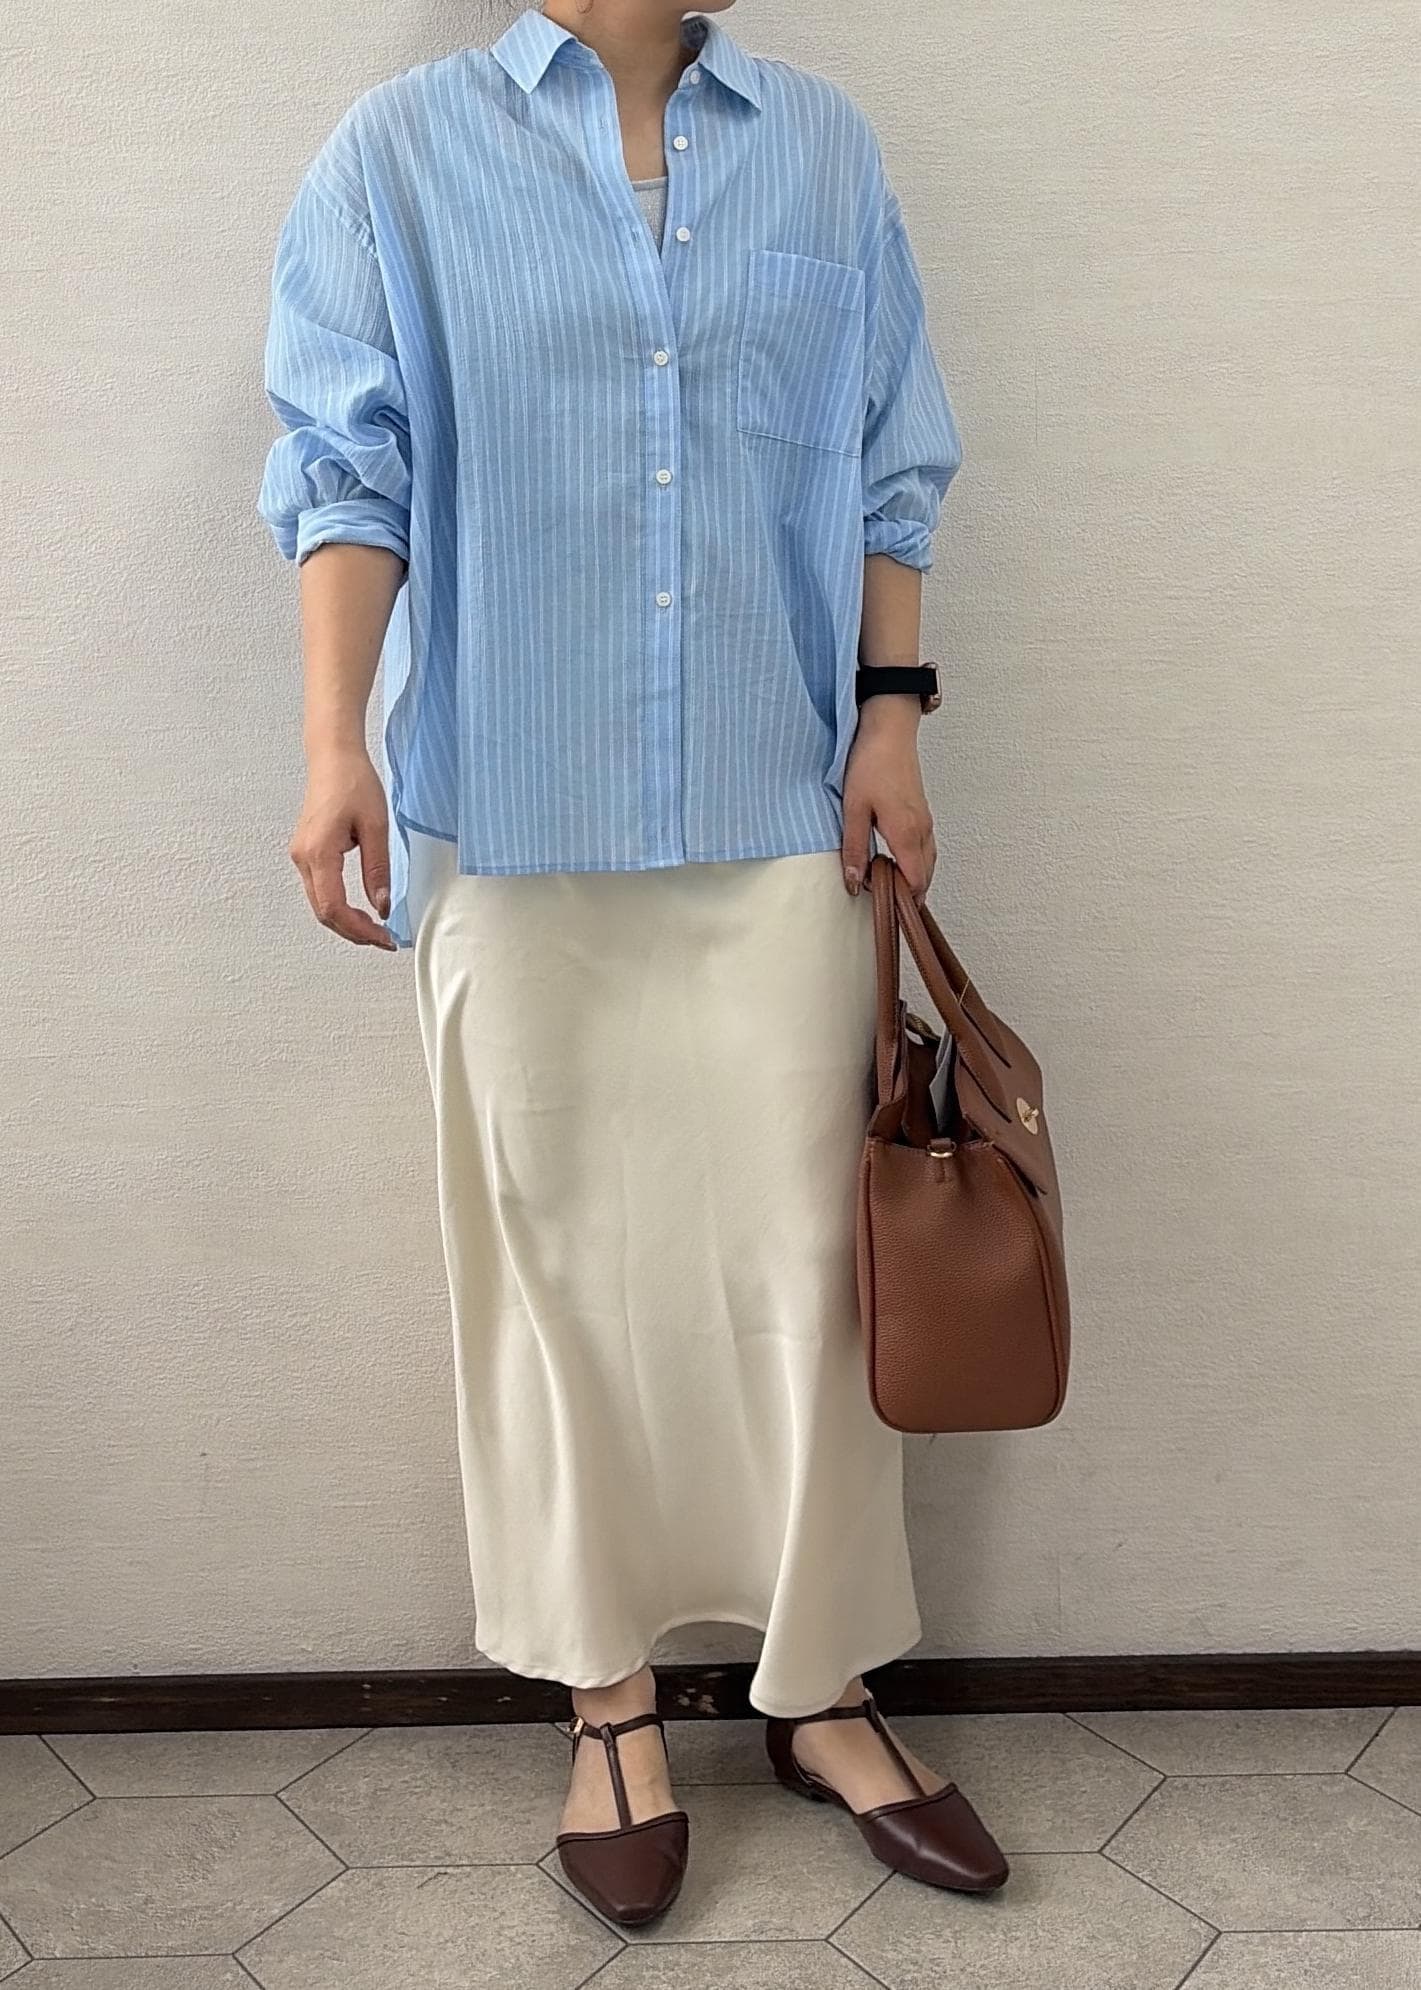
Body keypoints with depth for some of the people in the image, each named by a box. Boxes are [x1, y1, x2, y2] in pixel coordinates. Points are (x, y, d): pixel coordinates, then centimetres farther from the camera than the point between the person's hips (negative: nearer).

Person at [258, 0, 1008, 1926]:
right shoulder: (400, 155, 6)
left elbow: (888, 469, 13)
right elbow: (347, 468, 0)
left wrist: (890, 711, 3)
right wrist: (335, 740, -12)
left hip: (781, 815, 2)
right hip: (513, 818, -1)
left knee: (804, 1250, 3)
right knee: (556, 1256, 6)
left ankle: (823, 1689, 21)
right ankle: (612, 1695, 22)